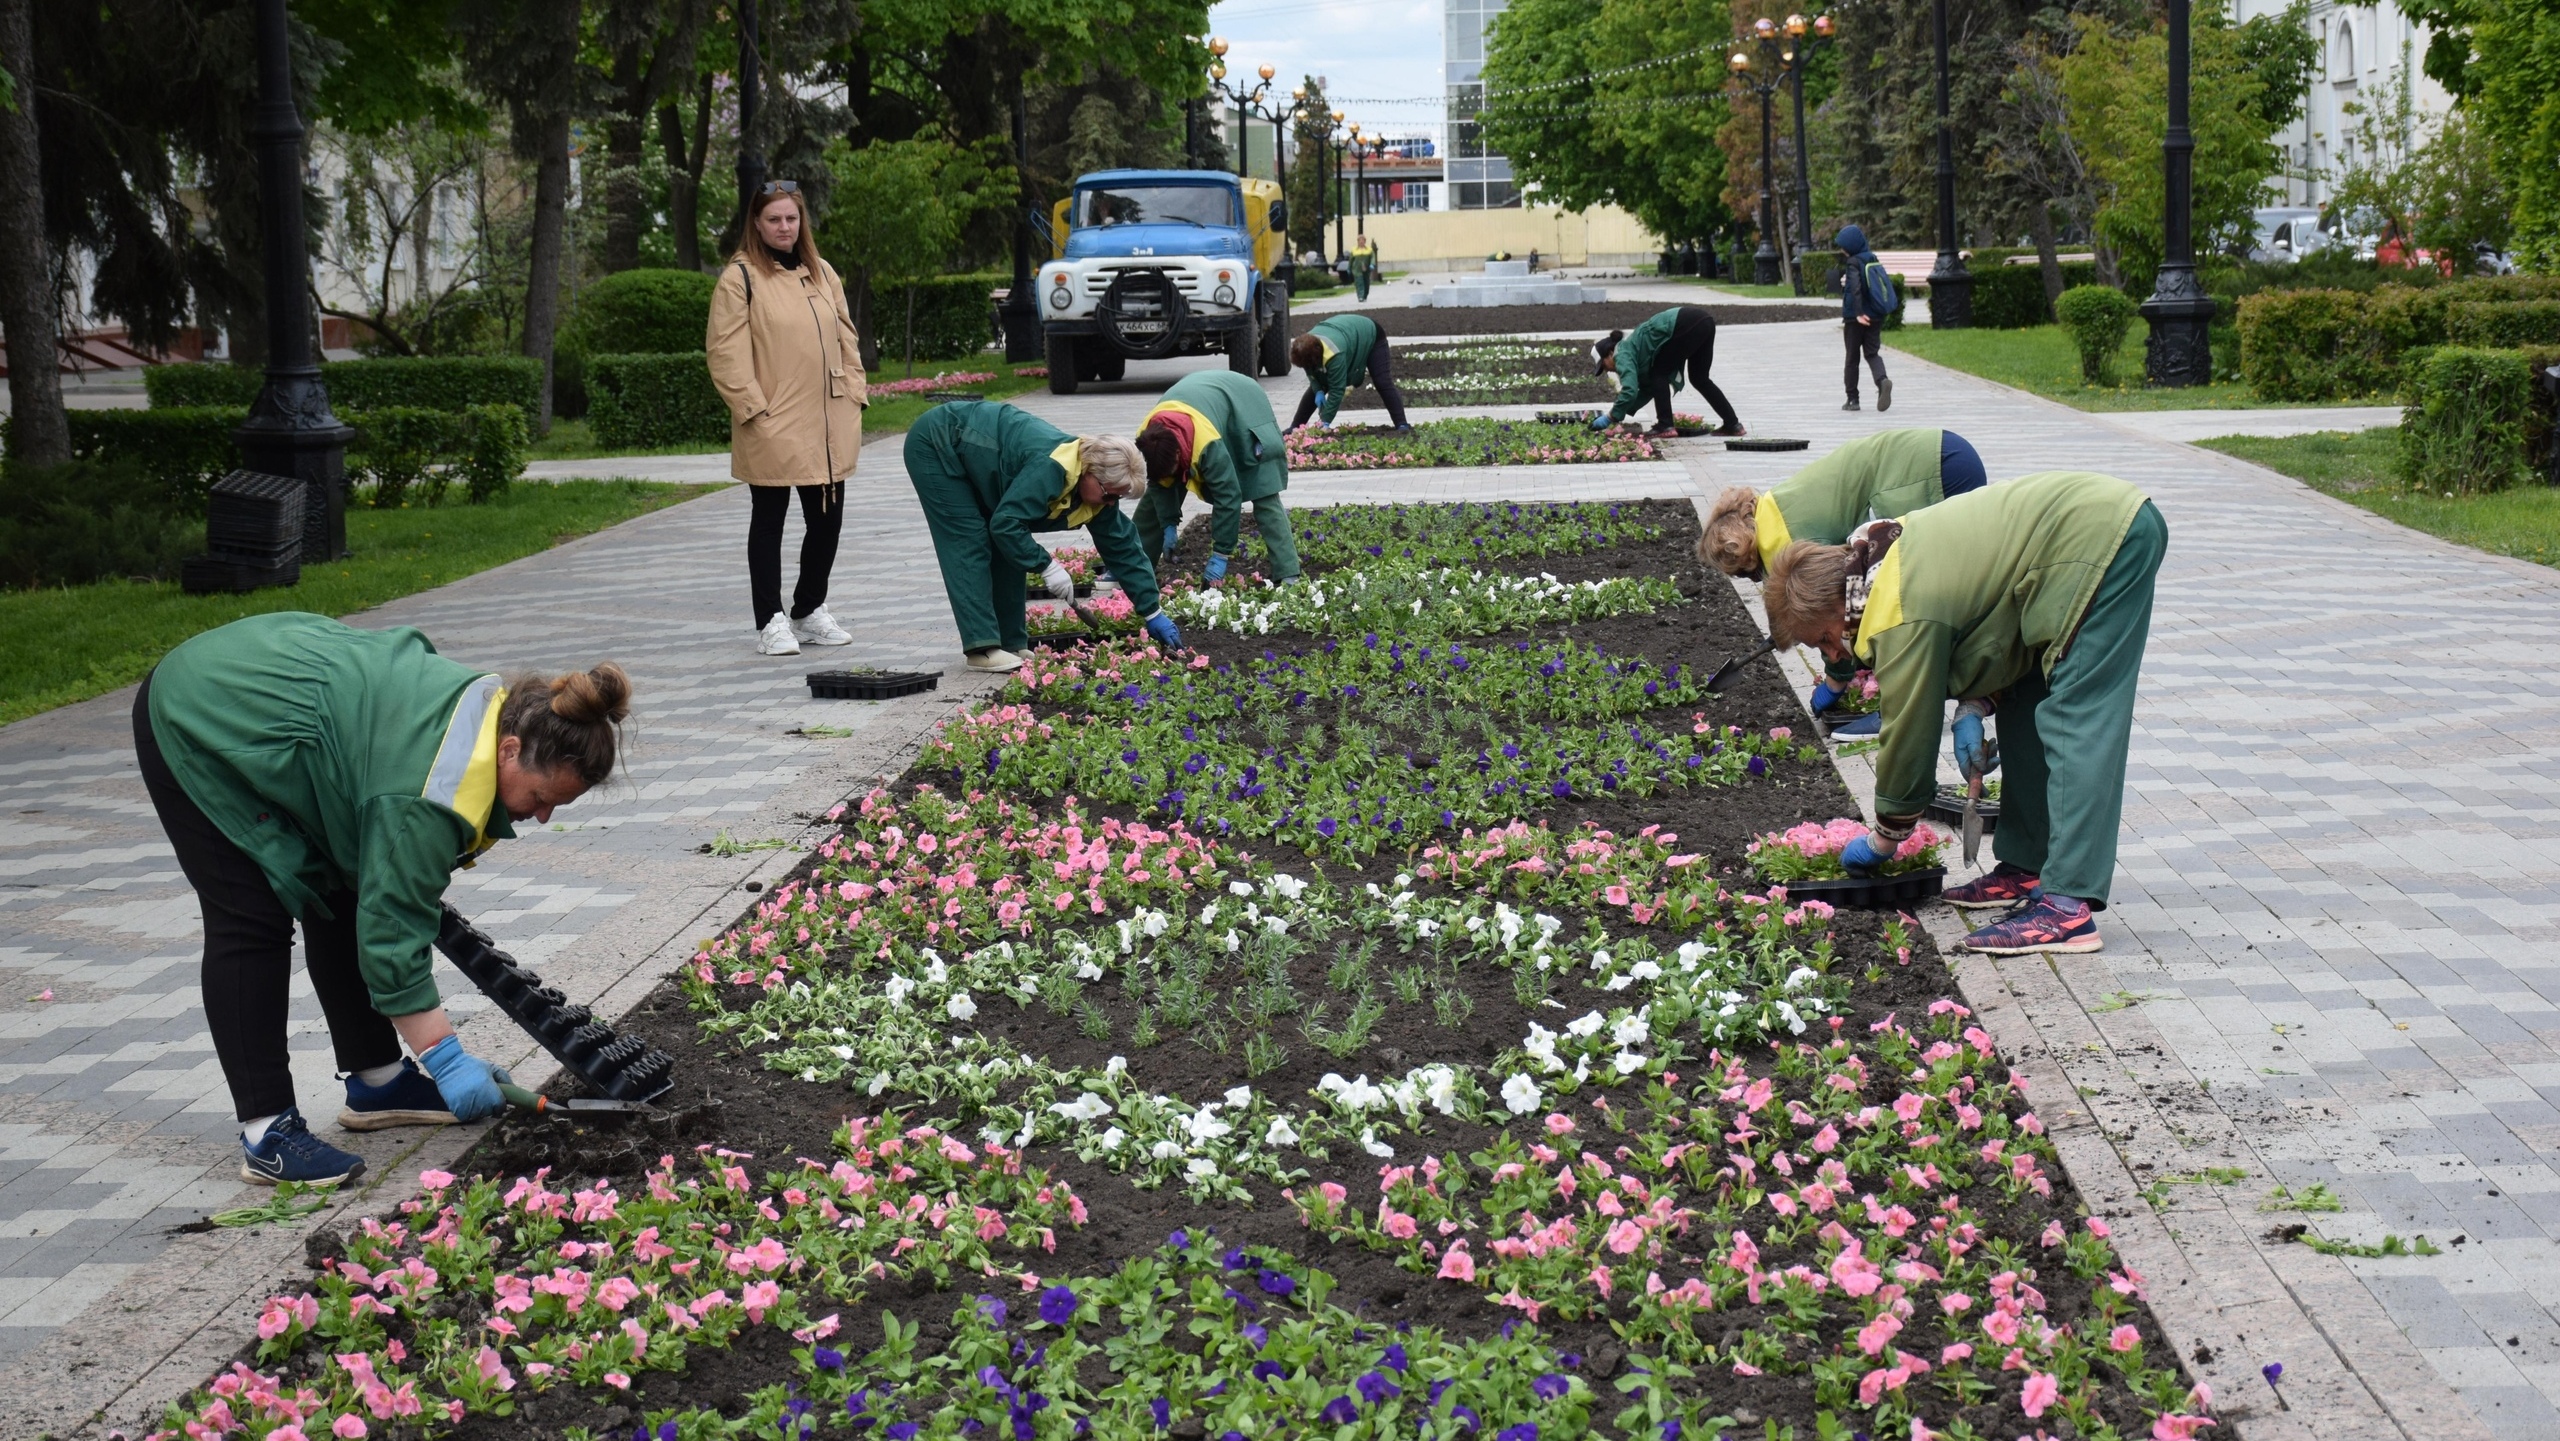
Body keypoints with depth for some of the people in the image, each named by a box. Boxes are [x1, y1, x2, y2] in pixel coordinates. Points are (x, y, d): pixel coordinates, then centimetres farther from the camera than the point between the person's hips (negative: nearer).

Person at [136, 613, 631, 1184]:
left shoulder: (498, 709, -6)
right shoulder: (431, 790, -33)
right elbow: (394, 935, -28)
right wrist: (446, 1059, -25)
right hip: (196, 724, -10)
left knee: (346, 897, 9)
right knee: (252, 921, -11)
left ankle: (376, 1083, 17)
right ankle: (266, 1135, -9)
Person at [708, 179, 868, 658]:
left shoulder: (821, 273, 14)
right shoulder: (740, 277, -5)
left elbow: (845, 336, 18)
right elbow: (725, 351, -10)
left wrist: (854, 392, 9)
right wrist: (753, 407, -15)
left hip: (829, 426, 6)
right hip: (773, 428, -6)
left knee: (827, 519, 11)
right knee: (768, 521, 3)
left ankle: (809, 611, 26)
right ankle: (771, 621, 9)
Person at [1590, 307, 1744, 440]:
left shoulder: (1623, 355, 1)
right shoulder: (1634, 349, 26)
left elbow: (1630, 391, -12)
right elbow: (1647, 389, 33)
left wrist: (1611, 417, -2)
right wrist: (1615, 412, 30)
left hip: (1687, 326, -9)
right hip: (1704, 321, 9)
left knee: (1659, 373, 5)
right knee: (1699, 379, 19)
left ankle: (1665, 426, 4)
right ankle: (1733, 424, 22)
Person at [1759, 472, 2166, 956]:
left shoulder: (1902, 618, -17)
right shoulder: (1889, 550, 11)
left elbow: (1907, 738, -7)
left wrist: (1881, 843, 8)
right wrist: (1974, 708, 2)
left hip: (2103, 543, -11)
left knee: (2074, 725, -14)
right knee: (2026, 712, 15)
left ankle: (2068, 906, -18)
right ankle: (2025, 867, 19)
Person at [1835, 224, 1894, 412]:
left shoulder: (1853, 263, -12)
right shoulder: (1873, 259, 9)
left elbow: (1855, 288, -25)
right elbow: (1886, 285, 16)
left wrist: (1858, 313, -29)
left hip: (1855, 318, -6)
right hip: (1876, 317, 6)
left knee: (1852, 357, 6)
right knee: (1872, 353, 7)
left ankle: (1852, 399, 10)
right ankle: (1883, 380, -23)